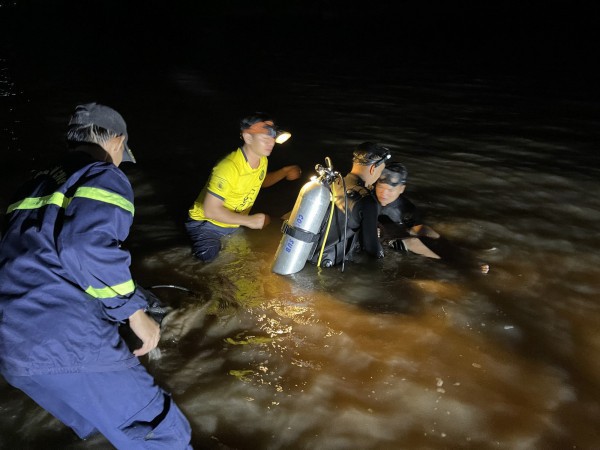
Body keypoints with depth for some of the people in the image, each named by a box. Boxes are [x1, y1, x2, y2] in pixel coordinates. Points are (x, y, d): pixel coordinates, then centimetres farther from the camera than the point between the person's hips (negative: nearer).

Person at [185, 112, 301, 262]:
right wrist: (249, 220, -30)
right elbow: (211, 210, -33)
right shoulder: (229, 167, -34)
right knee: (208, 255, -26)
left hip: (234, 222, 7)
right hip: (207, 222, -7)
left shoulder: (262, 160, -7)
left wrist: (284, 172, 3)